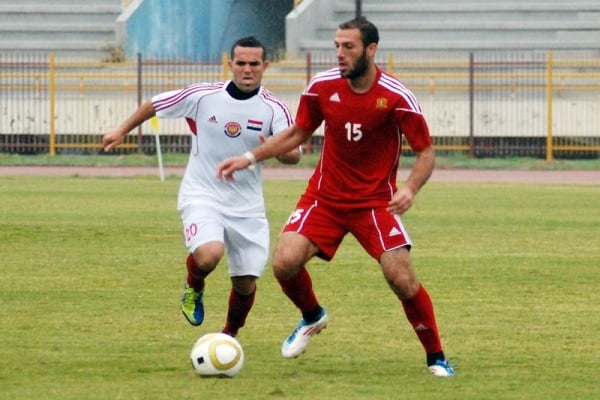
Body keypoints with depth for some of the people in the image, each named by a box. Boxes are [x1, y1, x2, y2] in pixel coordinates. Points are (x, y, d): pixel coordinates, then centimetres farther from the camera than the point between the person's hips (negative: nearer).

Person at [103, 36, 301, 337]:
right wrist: (122, 130, 16)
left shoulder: (274, 109, -5)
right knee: (209, 254, -30)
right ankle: (194, 288, 6)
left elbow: (294, 155, -12)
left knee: (246, 282, 3)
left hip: (247, 207, 2)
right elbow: (156, 105, 9)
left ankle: (230, 333, 33)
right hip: (201, 197, -2)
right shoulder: (202, 96, -6)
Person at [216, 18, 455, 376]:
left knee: (401, 277, -16)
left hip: (376, 202, -3)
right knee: (285, 262, -15)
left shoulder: (396, 97, -16)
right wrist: (250, 158, 6)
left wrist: (410, 188, -28)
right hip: (325, 196, 3)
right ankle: (312, 317, 19)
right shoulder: (323, 86, -5)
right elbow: (298, 133, 12)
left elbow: (426, 152, -9)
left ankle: (437, 358, 3)